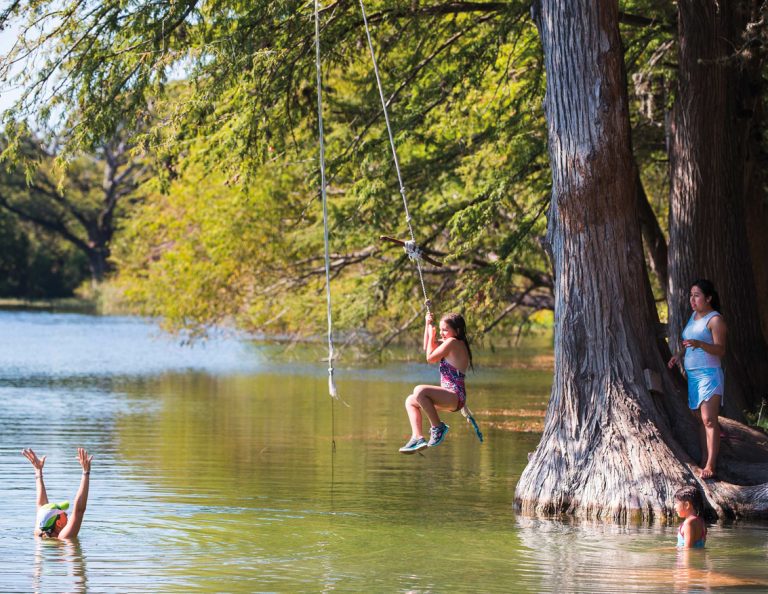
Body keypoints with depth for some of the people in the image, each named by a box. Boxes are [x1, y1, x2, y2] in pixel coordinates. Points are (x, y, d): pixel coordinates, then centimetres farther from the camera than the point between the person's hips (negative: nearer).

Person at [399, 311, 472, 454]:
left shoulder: (452, 342, -12)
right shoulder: (455, 344, 18)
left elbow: (430, 358, -11)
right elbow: (427, 348, 29)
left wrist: (431, 336, 2)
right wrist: (427, 325, 23)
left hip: (455, 396, -11)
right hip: (453, 398, 11)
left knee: (419, 391, -32)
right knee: (410, 401, 19)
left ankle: (438, 427, -18)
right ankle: (417, 438, 5)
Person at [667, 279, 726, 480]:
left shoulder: (715, 319, -10)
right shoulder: (694, 316, 15)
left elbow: (720, 350, -19)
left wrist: (699, 344, -35)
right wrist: (680, 354, 10)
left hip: (709, 374, -9)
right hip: (693, 375, 9)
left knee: (709, 420, -14)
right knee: (702, 420, 9)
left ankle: (711, 465, -18)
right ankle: (703, 462, 11)